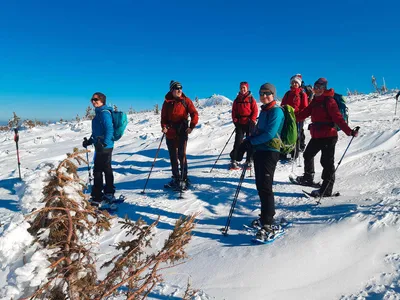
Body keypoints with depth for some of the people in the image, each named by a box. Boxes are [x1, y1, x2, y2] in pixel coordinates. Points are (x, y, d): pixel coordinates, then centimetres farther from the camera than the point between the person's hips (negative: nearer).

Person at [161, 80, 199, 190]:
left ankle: (184, 179, 2)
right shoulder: (167, 102, 6)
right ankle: (176, 178, 23)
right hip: (170, 133, 3)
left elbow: (194, 113, -4)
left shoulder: (186, 101, 1)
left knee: (181, 155, -7)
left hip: (182, 132, -3)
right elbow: (163, 117, 9)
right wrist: (164, 126, -9)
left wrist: (191, 126, -16)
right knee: (173, 156, 10)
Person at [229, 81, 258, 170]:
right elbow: (234, 111, 10)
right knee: (238, 141, -4)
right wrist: (235, 120, -3)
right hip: (239, 123, 2)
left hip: (249, 123, -1)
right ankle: (234, 160, -2)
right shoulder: (237, 100, 9)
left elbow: (255, 111, -2)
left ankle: (249, 161, 13)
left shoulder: (251, 99, 1)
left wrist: (252, 121, -11)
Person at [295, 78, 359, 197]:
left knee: (327, 162, -6)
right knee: (308, 155, 22)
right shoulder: (315, 101, 12)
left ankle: (327, 189, 0)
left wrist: (349, 131, -32)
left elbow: (338, 118, -21)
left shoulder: (329, 101, -12)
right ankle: (308, 178, 42)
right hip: (316, 136, 9)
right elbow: (305, 113, 14)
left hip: (328, 136, -9)